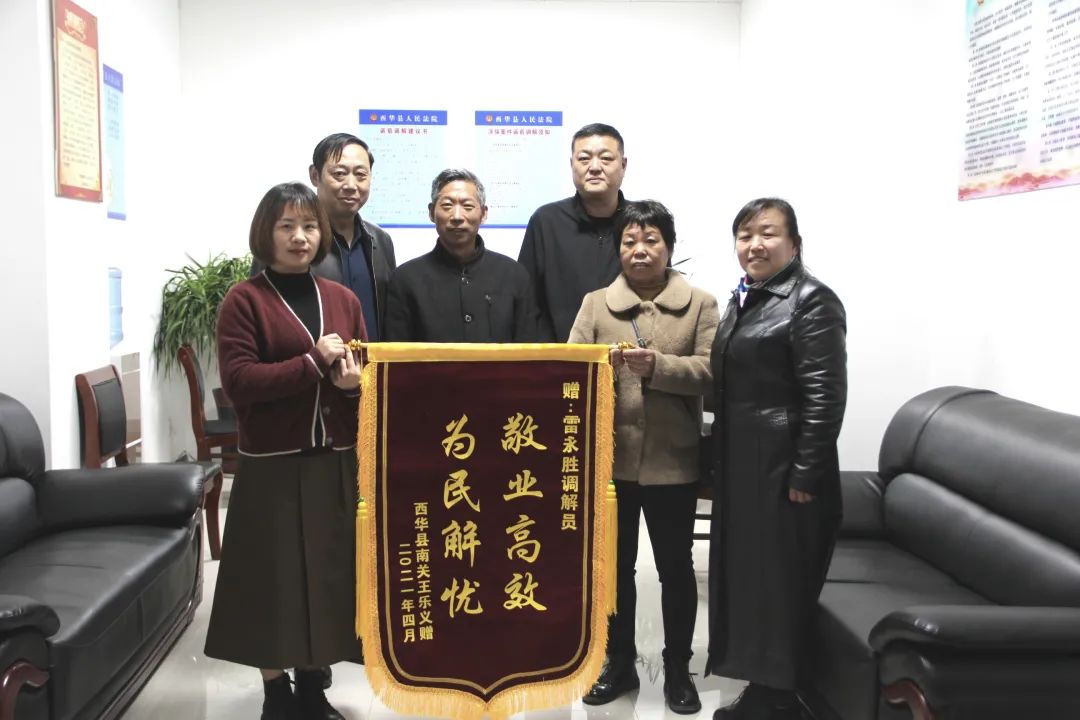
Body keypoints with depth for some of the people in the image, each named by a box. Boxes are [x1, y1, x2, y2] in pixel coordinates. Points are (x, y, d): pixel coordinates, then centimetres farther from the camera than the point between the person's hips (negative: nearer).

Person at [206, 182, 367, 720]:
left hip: (336, 463, 4)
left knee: (328, 575, 10)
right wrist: (314, 363, -17)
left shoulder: (343, 299, 10)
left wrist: (354, 380, -8)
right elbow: (237, 382, -14)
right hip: (271, 467, -4)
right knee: (273, 579, 4)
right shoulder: (243, 300, -5)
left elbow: (367, 372, 15)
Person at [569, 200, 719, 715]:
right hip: (609, 459, 2)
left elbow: (709, 371, -9)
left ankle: (677, 669, 28)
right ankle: (619, 663, 31)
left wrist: (657, 366, -23)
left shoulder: (700, 304, 2)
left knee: (675, 567, 11)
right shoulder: (595, 303, 6)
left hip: (672, 461, -1)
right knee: (615, 565, 14)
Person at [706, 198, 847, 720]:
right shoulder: (743, 299, 14)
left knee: (779, 581, 2)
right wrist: (720, 461, 16)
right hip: (740, 467, 9)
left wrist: (805, 476, -20)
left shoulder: (812, 301, -12)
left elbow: (824, 398, -18)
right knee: (746, 575, 15)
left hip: (783, 468, -9)